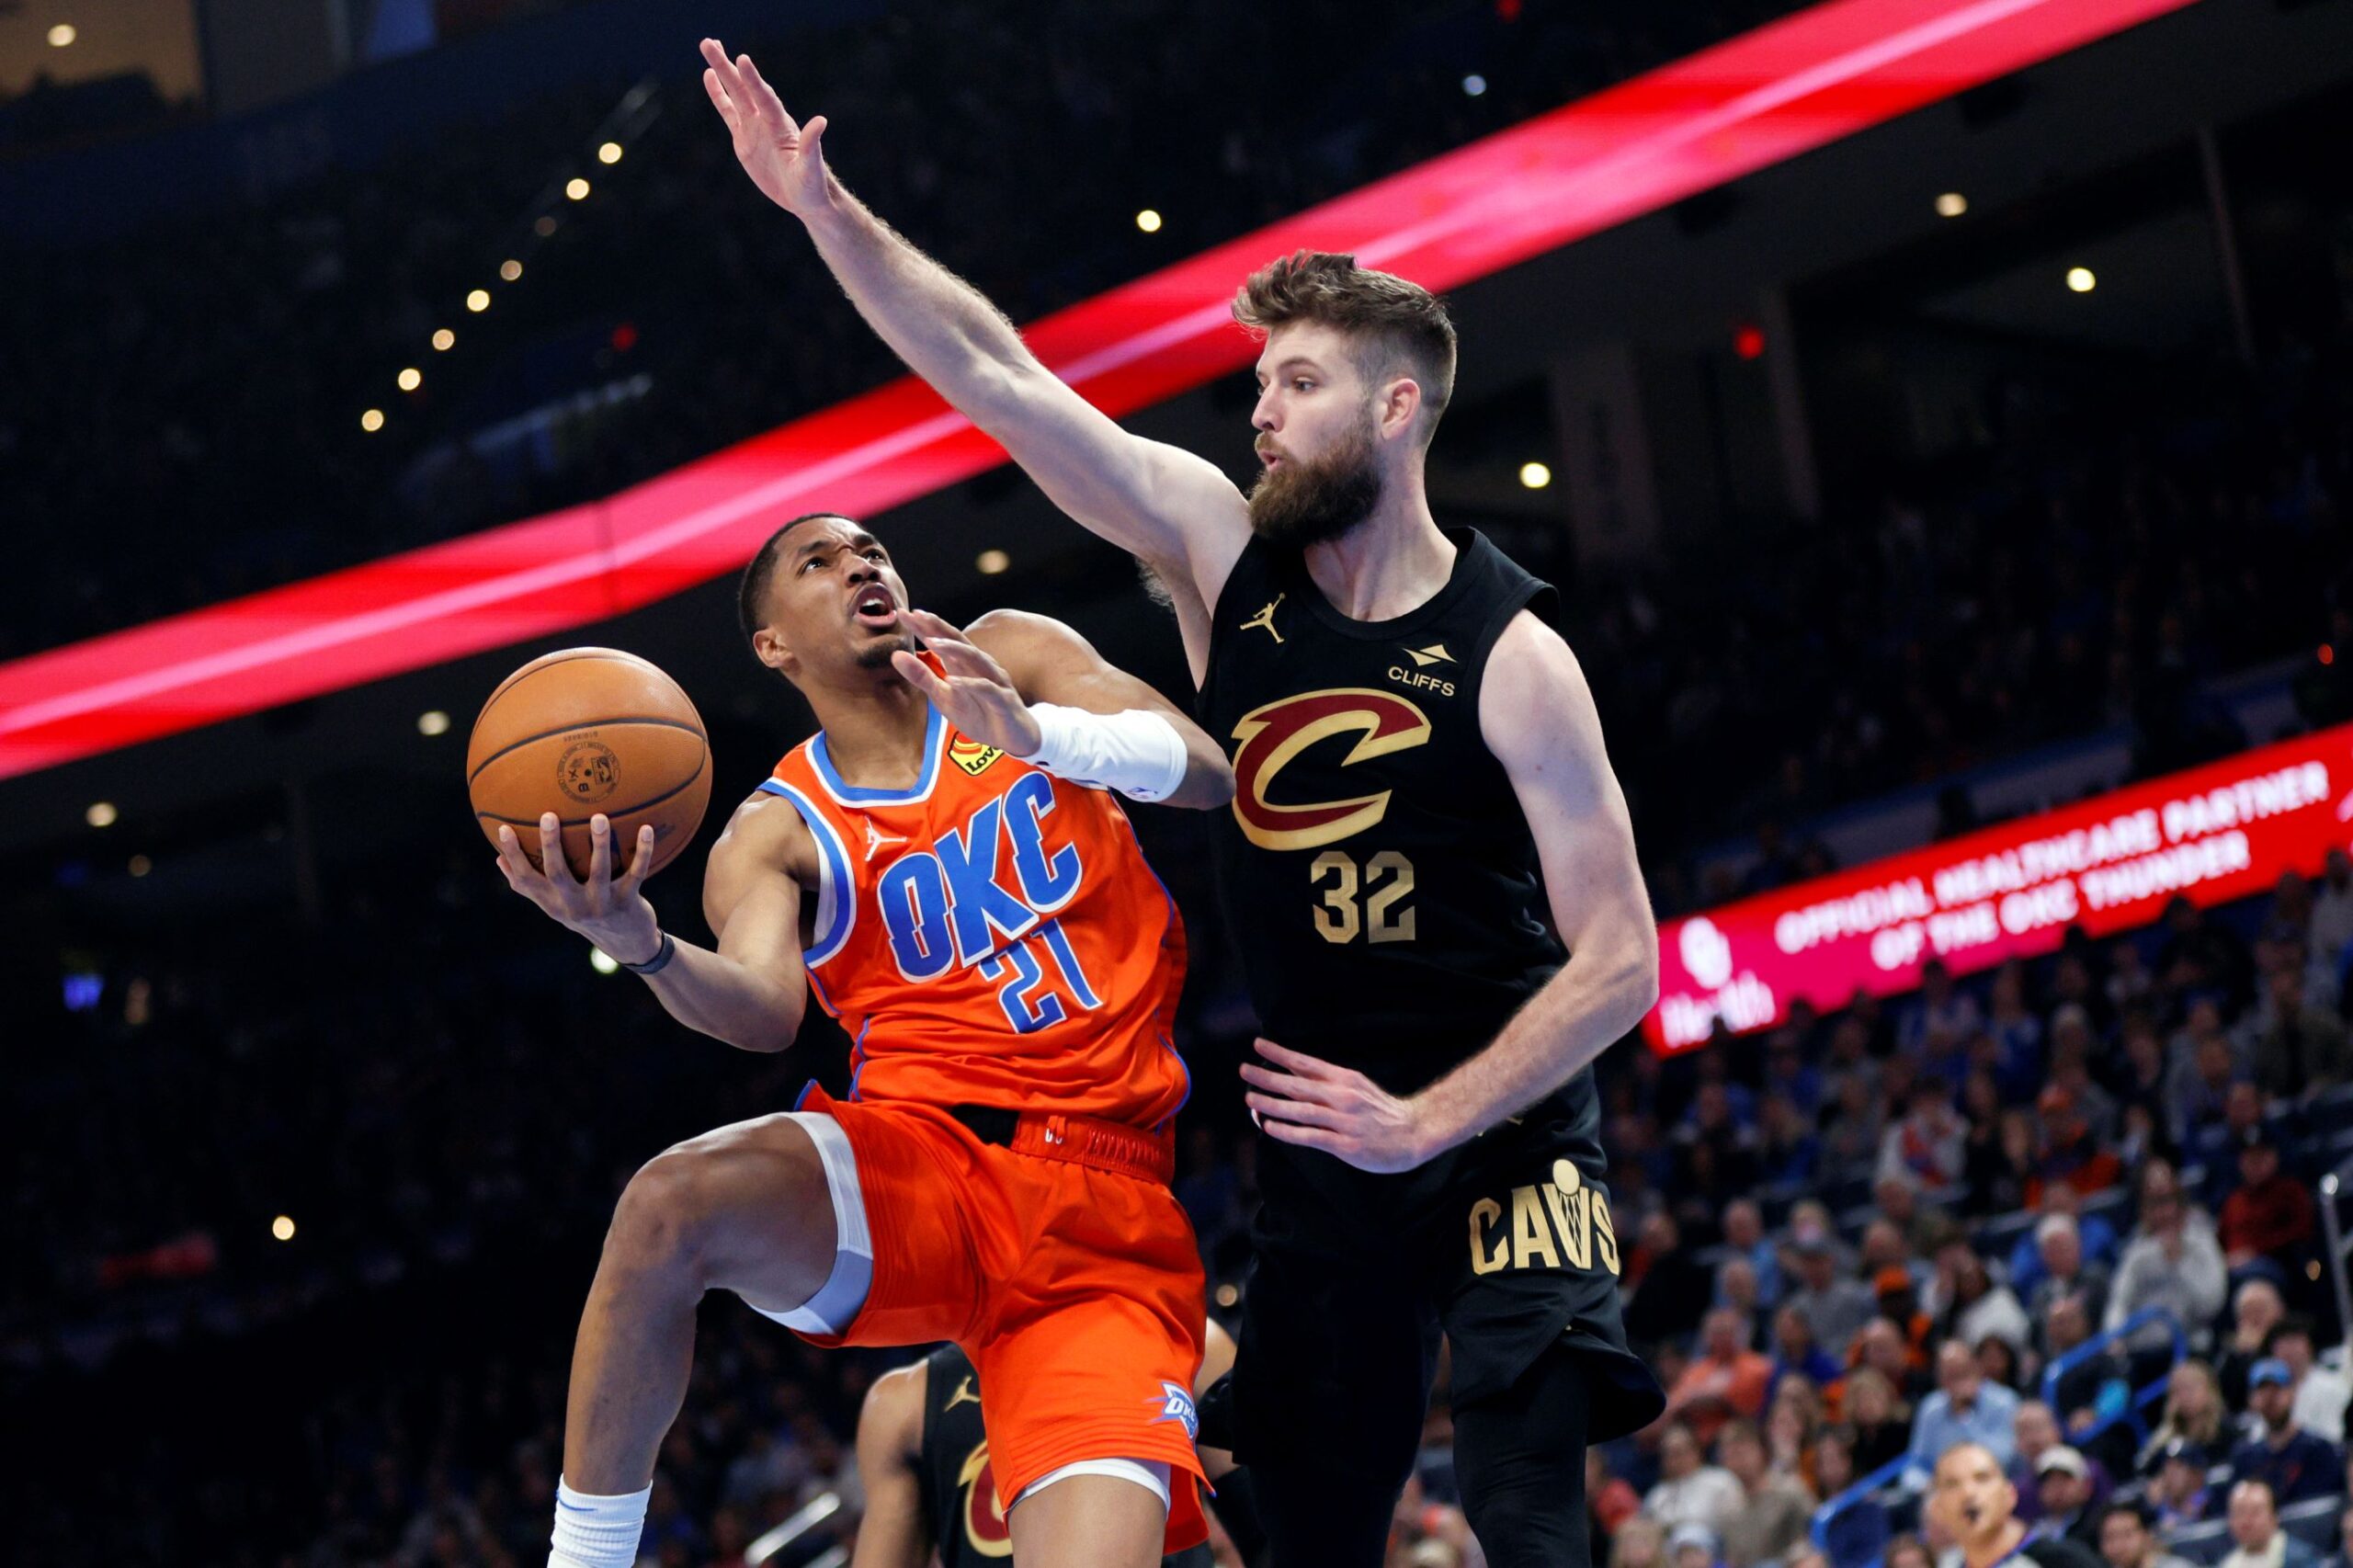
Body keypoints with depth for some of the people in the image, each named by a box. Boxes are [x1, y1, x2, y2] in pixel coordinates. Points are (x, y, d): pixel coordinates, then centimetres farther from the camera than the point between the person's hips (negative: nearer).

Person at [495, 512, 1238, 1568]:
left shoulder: (1010, 659, 12)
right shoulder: (776, 833, 10)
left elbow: (1207, 773, -2)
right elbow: (766, 1010, -10)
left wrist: (1042, 734, -23)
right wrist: (643, 947, -32)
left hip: (1102, 1203, 0)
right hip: (916, 1154, 1)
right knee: (672, 1205, -33)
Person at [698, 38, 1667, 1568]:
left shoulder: (1511, 654, -13)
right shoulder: (1222, 546, -1)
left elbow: (1619, 961, -14)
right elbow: (996, 376, -4)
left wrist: (1430, 1123, -21)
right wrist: (820, 205, -11)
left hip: (1505, 1127, -5)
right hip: (1321, 1133, 5)